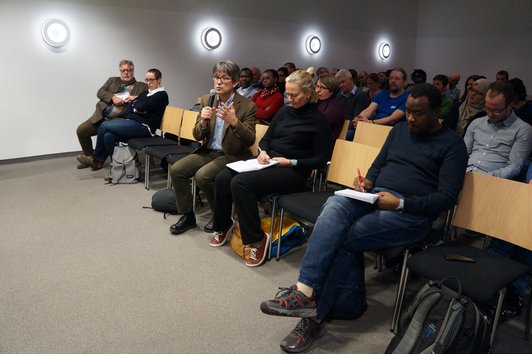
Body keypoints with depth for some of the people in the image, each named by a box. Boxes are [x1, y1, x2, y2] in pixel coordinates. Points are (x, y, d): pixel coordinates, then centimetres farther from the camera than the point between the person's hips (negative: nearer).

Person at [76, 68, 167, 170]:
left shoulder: (161, 95, -3)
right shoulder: (146, 92, 24)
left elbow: (141, 108, -14)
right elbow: (130, 107, 15)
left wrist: (134, 106, 5)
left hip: (143, 126, -8)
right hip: (132, 122, 8)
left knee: (105, 126, -14)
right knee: (108, 135, -18)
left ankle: (96, 158, 4)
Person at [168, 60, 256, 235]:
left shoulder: (247, 106, -10)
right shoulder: (206, 100, 4)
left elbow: (250, 140, -15)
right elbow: (197, 136, 5)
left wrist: (234, 122, -32)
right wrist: (203, 122, -18)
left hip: (232, 156, -5)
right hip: (208, 151, 6)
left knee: (202, 175, -28)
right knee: (176, 169, -14)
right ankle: (187, 215, 3)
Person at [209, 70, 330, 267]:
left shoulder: (318, 121, -2)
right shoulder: (284, 112, 15)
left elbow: (320, 160, -4)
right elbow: (265, 139, 20)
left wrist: (290, 162, -14)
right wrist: (263, 152, -2)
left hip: (292, 172, -6)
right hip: (269, 162, 6)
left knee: (240, 183, -30)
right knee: (223, 178, -17)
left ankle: (257, 239, -18)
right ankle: (222, 226, 6)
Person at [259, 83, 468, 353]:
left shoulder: (452, 145, 1)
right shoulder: (399, 129, 19)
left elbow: (447, 197, -7)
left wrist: (400, 203, -19)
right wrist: (367, 182, 0)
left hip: (412, 212, -5)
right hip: (376, 196, 5)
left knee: (343, 238, -28)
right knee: (334, 206, -30)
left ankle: (315, 314, -17)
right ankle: (305, 291, -38)